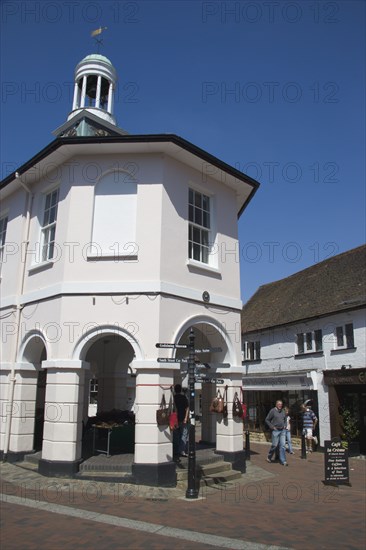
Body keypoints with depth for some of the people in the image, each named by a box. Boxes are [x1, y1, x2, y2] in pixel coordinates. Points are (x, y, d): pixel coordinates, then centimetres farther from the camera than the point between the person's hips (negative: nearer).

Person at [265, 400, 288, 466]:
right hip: (275, 430, -5)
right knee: (274, 445, 0)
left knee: (282, 445, 1)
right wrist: (272, 427, -9)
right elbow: (267, 420, -5)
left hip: (283, 430, 5)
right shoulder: (272, 411, -8)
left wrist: (284, 425, 13)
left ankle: (283, 461, 6)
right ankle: (269, 457, 22)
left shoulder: (283, 411, 9)